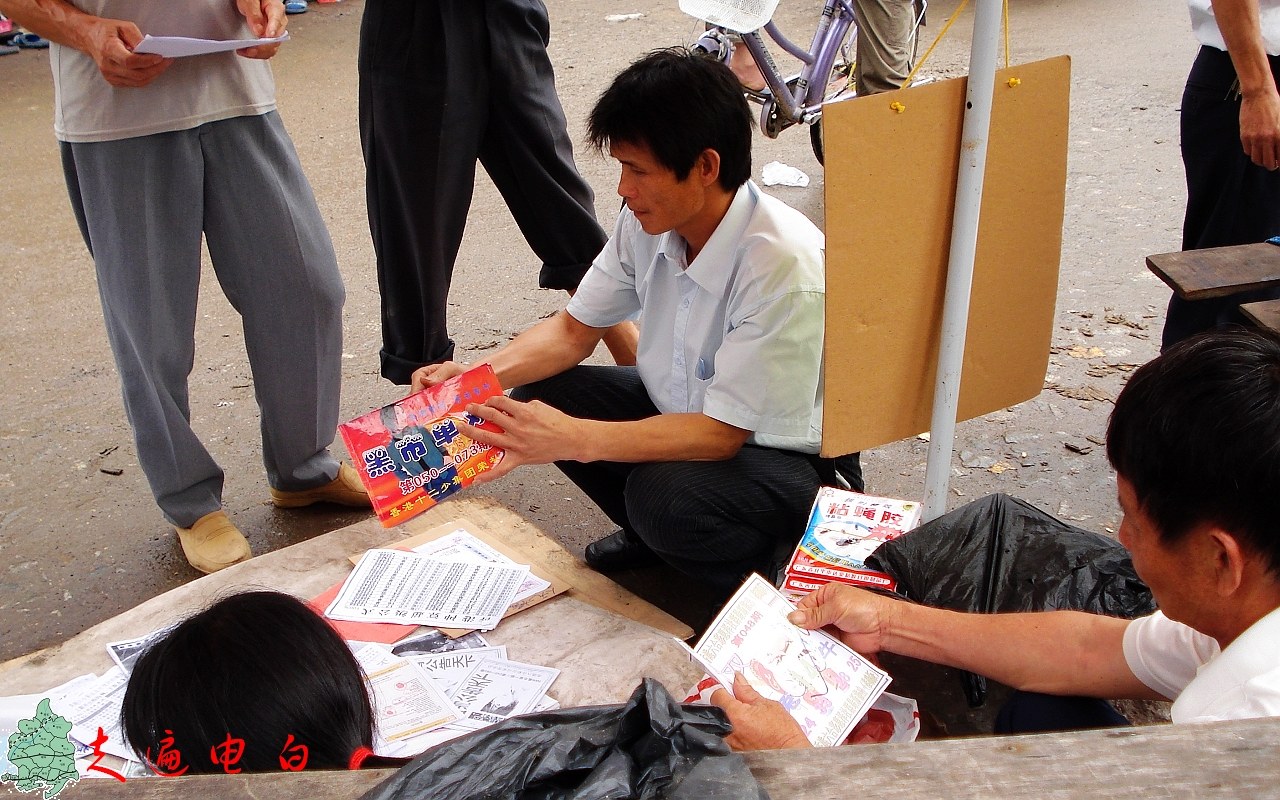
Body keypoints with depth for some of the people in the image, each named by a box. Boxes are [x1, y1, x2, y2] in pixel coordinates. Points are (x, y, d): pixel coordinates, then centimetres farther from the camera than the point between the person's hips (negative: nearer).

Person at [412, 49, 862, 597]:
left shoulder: (785, 266, -32)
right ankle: (654, 534, 10)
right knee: (537, 393, -9)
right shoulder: (648, 223, -11)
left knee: (665, 493, -35)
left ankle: (776, 565, -2)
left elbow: (721, 433, -30)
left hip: (789, 458, -7)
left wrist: (572, 438, -36)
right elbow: (574, 330, 2)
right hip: (684, 411, 7)